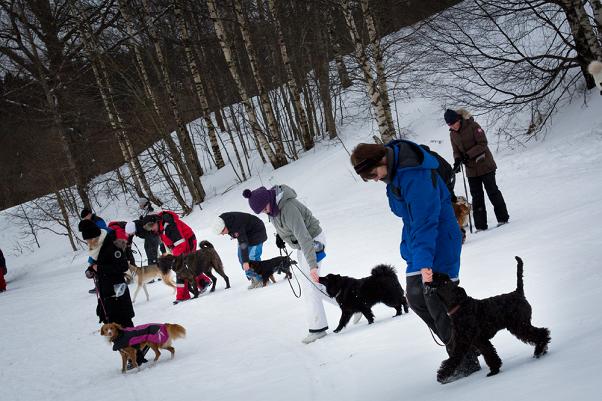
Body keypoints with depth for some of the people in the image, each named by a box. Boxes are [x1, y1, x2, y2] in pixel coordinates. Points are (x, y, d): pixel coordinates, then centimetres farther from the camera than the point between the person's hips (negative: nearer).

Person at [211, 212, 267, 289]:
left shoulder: (236, 225, -39)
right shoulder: (220, 221, -15)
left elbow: (243, 244, -39)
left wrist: (245, 261, -40)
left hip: (256, 231, -9)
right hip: (245, 234, 9)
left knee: (253, 258, -18)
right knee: (241, 257, 2)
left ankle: (262, 280, -11)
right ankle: (253, 280, 4)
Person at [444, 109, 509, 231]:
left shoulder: (472, 126, -14)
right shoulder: (453, 134, 3)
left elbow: (483, 143, -17)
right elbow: (456, 151, 8)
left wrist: (468, 154, -24)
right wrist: (457, 160, -14)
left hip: (485, 165, -5)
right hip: (471, 169, 5)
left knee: (492, 191, 2)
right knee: (476, 196, 4)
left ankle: (503, 218, 13)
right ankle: (480, 225, 6)